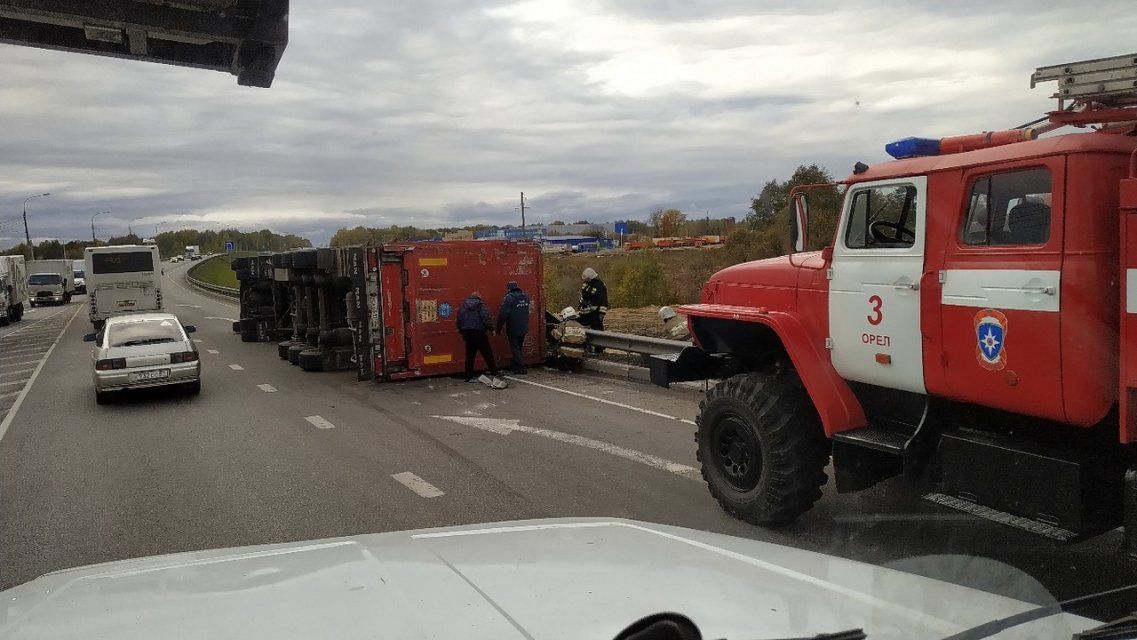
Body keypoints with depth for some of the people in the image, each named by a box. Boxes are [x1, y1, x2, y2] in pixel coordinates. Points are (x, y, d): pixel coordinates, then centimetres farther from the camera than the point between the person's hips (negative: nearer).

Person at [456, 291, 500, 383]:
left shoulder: (463, 307, 12)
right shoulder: (480, 306, -4)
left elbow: (459, 321, 11)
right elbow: (486, 319, -14)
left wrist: (462, 332, 17)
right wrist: (491, 328, -5)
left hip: (467, 333, 5)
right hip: (479, 333, -5)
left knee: (470, 355, 9)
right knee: (487, 353, 5)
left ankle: (468, 377, 9)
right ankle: (494, 373, 10)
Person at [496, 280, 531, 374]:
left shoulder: (509, 298, -17)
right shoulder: (525, 297, 6)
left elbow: (503, 314, -18)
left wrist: (499, 327, -10)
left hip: (513, 329, -7)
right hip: (523, 328, 7)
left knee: (515, 349, 0)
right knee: (519, 348, 19)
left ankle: (521, 368, -4)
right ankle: (516, 365, 28)